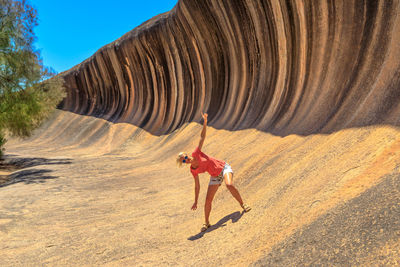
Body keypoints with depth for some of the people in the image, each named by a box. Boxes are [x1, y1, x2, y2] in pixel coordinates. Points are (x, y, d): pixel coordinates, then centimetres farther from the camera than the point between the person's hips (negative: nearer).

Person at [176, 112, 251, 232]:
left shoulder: (196, 153, -18)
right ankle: (207, 223, 19)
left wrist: (205, 121, -22)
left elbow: (202, 136, -14)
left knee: (229, 185, -31)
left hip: (224, 167, -3)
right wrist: (195, 202, -1)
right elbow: (197, 186, -2)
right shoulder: (193, 171, -10)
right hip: (215, 177, 3)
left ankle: (243, 205, -9)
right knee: (208, 201, -3)